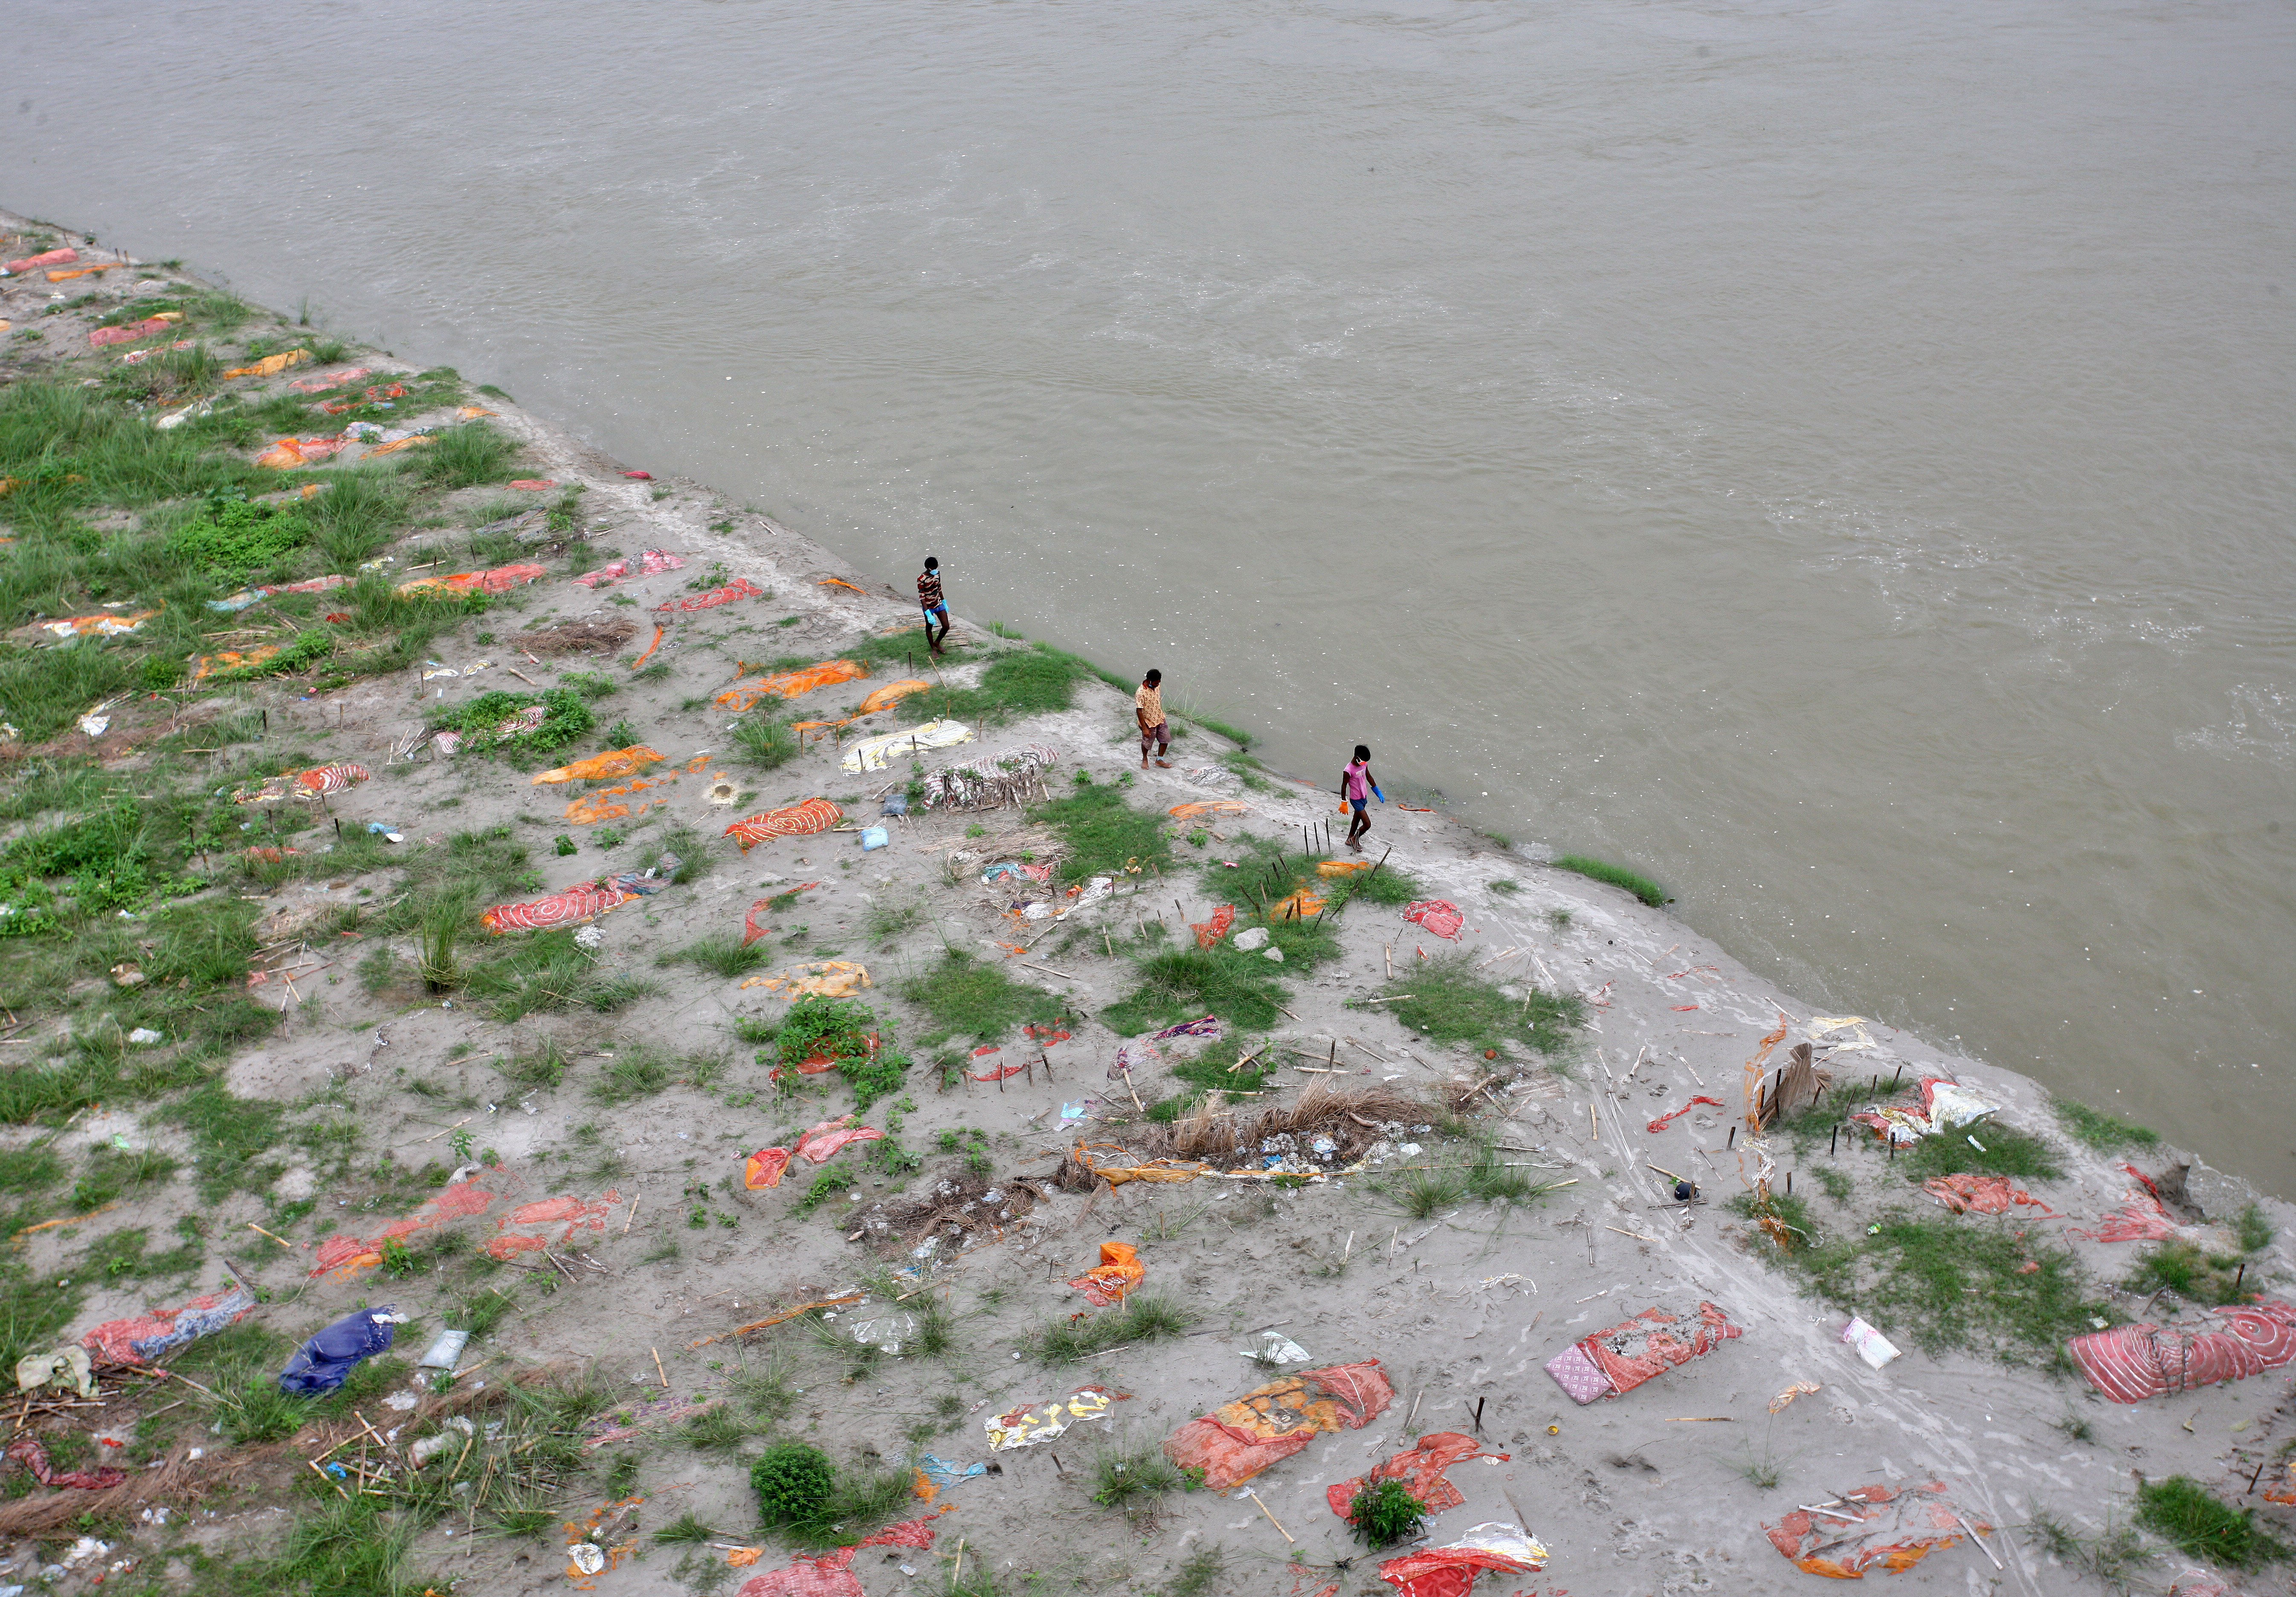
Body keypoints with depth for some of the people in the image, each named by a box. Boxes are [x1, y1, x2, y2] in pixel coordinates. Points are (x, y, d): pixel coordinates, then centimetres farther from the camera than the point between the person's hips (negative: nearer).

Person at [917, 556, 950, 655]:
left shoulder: (937, 573, -5)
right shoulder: (921, 580, -25)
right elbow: (922, 597, -24)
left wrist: (944, 601, 19)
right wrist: (928, 613, -28)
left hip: (939, 604, 5)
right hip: (929, 607, -5)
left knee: (946, 626, 3)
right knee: (929, 628, 13)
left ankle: (937, 643, 31)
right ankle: (933, 648, 34)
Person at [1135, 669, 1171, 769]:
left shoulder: (1157, 686, -8)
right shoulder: (1141, 693, -31)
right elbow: (1139, 711, -27)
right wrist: (1144, 728, -26)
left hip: (1160, 719, 6)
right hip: (1148, 722, -6)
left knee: (1165, 740, 12)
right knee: (1147, 742, 16)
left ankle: (1160, 760, 32)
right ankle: (1145, 759, 43)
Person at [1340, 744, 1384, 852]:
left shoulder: (1364, 764, -5)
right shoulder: (1349, 771, -28)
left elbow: (1369, 777, 10)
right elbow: (1344, 786, -17)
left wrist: (1378, 792, 14)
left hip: (1363, 797, 8)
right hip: (1356, 800, -8)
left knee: (1357, 819, 25)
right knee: (1367, 824, -7)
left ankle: (1350, 840, 45)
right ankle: (1355, 839, 19)